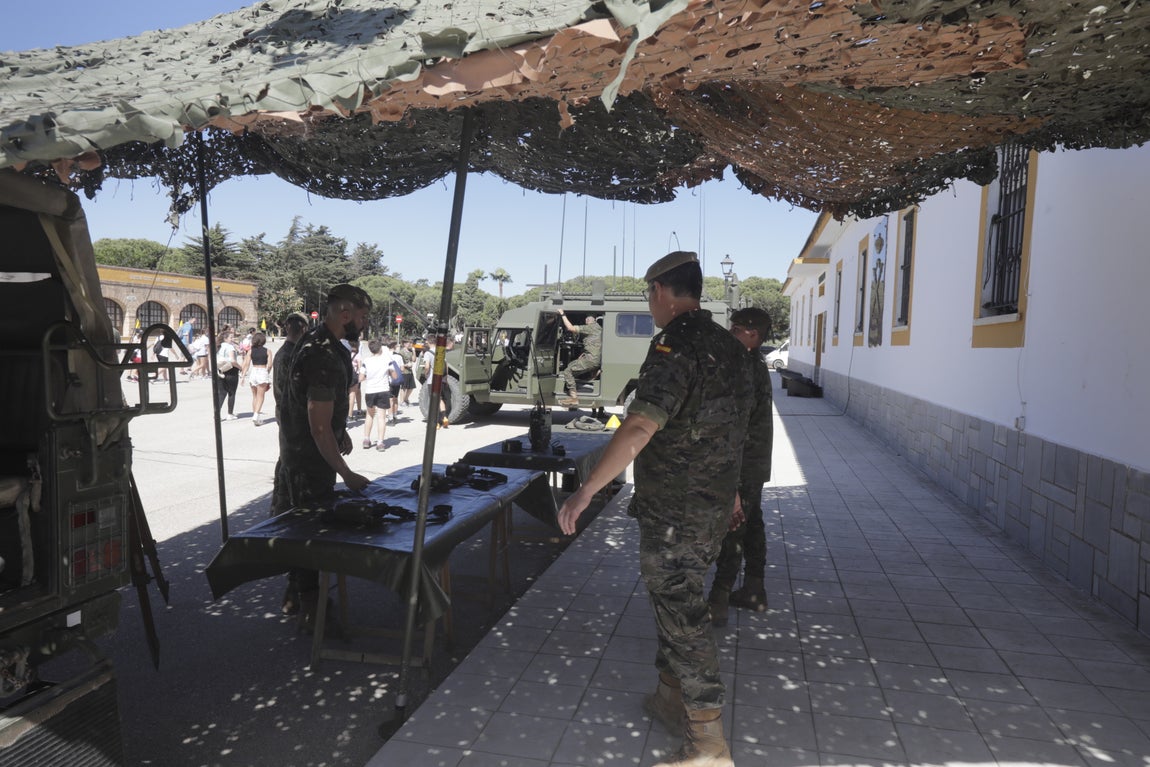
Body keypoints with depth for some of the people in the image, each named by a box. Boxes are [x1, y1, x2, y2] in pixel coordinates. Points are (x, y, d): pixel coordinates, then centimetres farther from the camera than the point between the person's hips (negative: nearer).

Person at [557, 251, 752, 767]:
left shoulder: (675, 346, -21)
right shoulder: (729, 347, 8)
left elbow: (639, 428, -33)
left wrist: (585, 491, -33)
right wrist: (729, 487, 30)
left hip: (674, 513, -9)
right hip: (715, 507, 9)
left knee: (681, 615, 2)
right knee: (674, 601, 23)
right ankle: (671, 700, 38)